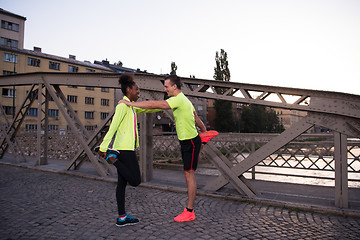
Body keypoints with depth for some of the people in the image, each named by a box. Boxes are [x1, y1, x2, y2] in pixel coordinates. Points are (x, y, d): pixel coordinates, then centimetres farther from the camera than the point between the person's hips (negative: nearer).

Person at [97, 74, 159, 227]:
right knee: (135, 180, -6)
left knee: (122, 183, 10)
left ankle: (122, 217, 17)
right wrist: (103, 147, -21)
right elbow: (113, 127, -17)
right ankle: (111, 157, -3)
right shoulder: (123, 105, -10)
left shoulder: (131, 106, 19)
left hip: (124, 148, 10)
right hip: (124, 148, -10)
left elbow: (147, 109, 31)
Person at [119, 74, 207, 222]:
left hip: (191, 142, -10)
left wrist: (130, 103, -17)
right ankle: (189, 209, 20)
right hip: (186, 142, 10)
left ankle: (190, 212, 4)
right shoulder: (184, 100, 14)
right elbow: (197, 119, 23)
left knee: (189, 174, -5)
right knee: (188, 174, 11)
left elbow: (154, 105, -24)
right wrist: (205, 132, 36)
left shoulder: (178, 100, -18)